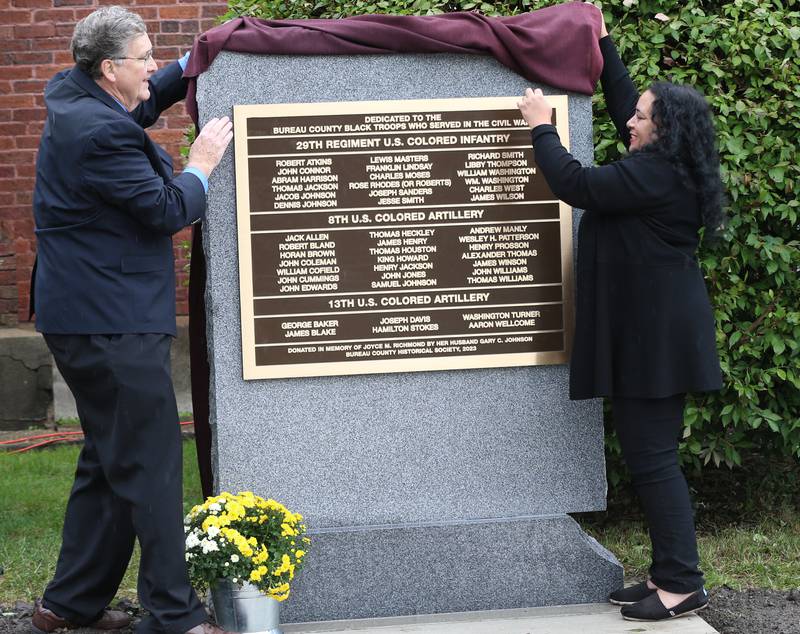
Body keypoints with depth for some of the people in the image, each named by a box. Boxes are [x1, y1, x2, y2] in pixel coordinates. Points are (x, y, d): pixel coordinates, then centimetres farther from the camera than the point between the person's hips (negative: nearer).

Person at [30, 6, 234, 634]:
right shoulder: (102, 134, -21)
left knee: (109, 462, 18)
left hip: (87, 318, 11)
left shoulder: (71, 99, 10)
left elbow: (138, 109, 31)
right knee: (151, 467, -5)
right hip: (111, 324, -11)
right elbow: (168, 211, -17)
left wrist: (192, 66, 22)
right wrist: (202, 164, -2)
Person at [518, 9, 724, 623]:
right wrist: (602, 43, 31)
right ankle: (669, 575, 16)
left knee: (652, 455, -8)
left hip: (654, 335, -10)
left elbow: (573, 183, -15)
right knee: (652, 453, 12)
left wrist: (543, 126, -2)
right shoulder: (664, 166, 12)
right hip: (654, 333, 10)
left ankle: (683, 583, -5)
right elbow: (623, 100, 27)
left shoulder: (654, 175, -18)